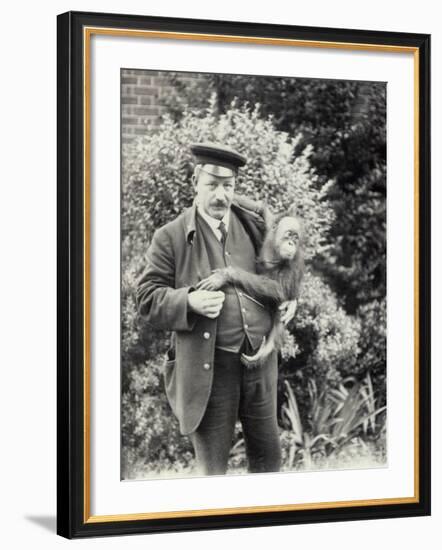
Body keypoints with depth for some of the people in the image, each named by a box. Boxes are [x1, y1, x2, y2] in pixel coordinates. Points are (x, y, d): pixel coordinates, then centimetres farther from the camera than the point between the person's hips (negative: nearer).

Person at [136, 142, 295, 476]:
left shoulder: (255, 220, 5)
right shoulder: (171, 237, -4)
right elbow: (148, 300, -6)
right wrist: (190, 302, -23)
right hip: (209, 367, -3)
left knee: (268, 454, 16)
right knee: (212, 465, 6)